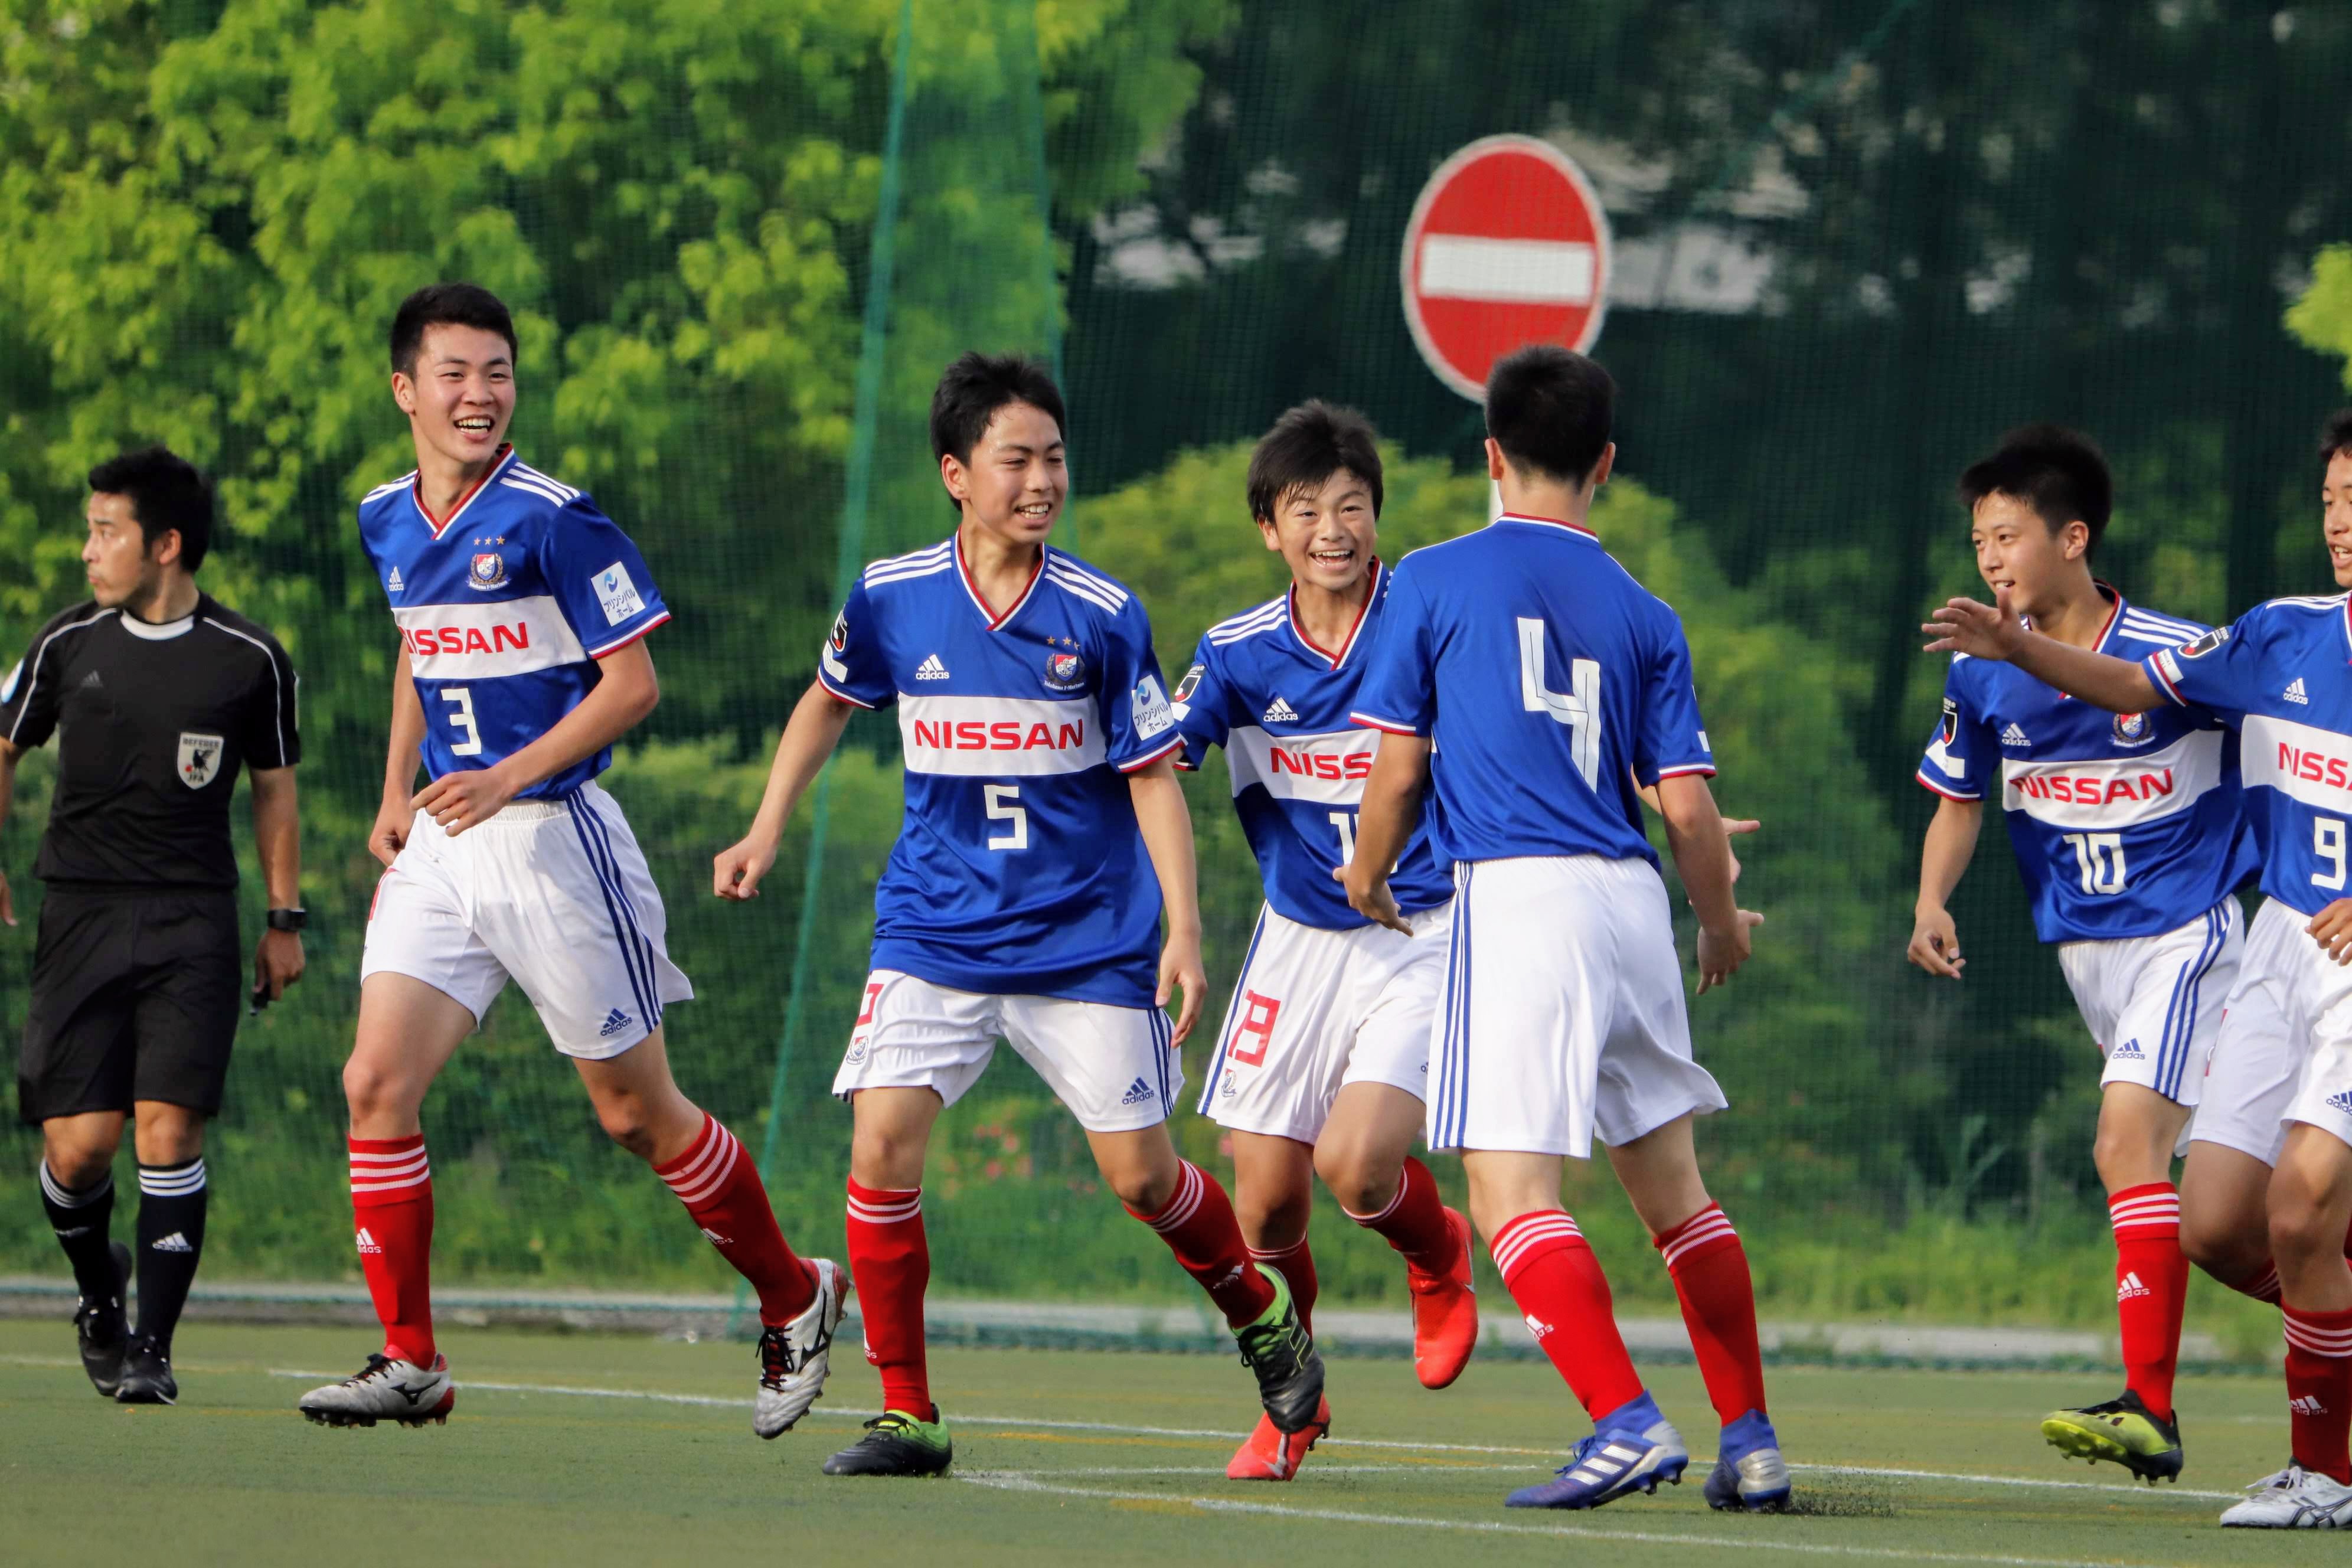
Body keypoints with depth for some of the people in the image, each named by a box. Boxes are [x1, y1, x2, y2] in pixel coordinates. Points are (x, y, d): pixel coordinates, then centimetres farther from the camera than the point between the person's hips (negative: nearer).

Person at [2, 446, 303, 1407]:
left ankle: (153, 1348, -7)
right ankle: (98, 1294, 25)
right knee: (77, 1144, -5)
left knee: (168, 1132, -14)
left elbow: (274, 789, 12)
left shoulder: (250, 661, 1)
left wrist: (285, 919, 10)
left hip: (194, 925, -1)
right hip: (80, 912, 1)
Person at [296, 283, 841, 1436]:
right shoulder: (388, 523, 8)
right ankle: (411, 1361, -4)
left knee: (636, 1112, 3)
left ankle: (793, 1297, 24)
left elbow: (632, 683, -11)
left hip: (552, 835, -6)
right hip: (440, 848, 6)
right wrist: (396, 797, 14)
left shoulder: (553, 519, -12)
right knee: (377, 1080, -10)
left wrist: (507, 779, -20)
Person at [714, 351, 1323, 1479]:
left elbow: (1154, 776, -4)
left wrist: (1184, 930, -11)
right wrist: (767, 831, 12)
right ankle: (906, 1416, -4)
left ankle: (1263, 1320, 31)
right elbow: (829, 702, 17)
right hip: (935, 933, 1)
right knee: (882, 1145, -15)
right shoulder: (891, 600, -4)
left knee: (1140, 1174, 1)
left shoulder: (1102, 616, -8)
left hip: (1087, 942, -1)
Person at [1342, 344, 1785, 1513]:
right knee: (1670, 1184, 15)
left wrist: (1368, 875, 22)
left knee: (1512, 1190, -7)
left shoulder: (1432, 582, 1)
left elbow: (1398, 769, 2)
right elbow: (1687, 805, 7)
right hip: (1629, 897, 5)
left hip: (1514, 896, -5)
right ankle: (1749, 1442, 16)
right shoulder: (1643, 615, 11)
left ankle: (1627, 1420, -22)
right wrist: (1723, 924, 25)